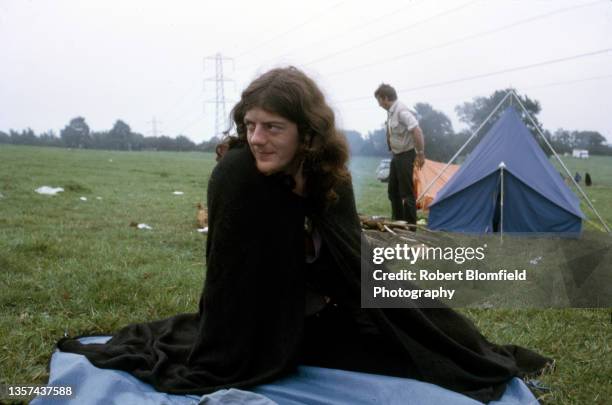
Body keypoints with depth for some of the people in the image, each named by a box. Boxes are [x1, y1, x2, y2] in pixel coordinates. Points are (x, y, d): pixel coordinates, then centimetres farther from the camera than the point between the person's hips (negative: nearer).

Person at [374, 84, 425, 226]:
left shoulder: (401, 111, -21)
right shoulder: (390, 111, 7)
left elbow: (417, 131, -27)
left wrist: (420, 154, -23)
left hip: (406, 155, -10)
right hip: (396, 155, 10)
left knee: (406, 192, -4)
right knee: (393, 190, 15)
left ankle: (410, 225, 3)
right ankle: (397, 221, 26)